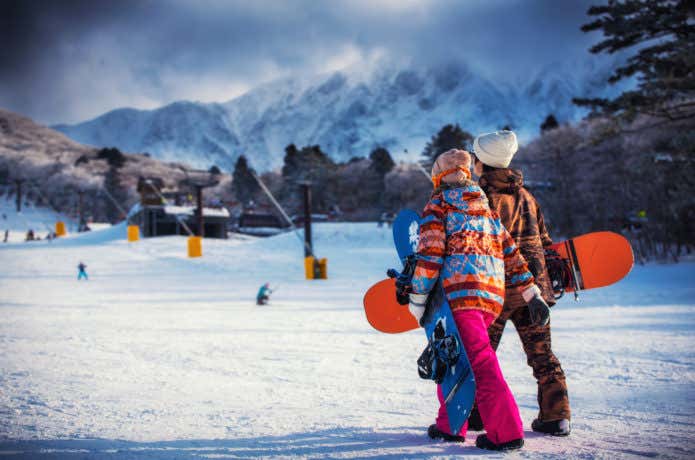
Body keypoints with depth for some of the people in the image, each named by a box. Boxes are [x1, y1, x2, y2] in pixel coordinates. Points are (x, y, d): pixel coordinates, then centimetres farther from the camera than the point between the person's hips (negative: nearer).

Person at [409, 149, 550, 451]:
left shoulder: (438, 204, 5)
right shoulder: (487, 209, 22)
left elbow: (430, 253, -6)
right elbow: (511, 253, 19)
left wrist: (417, 298, -3)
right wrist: (533, 295, 20)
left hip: (459, 291, -7)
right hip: (494, 295, 7)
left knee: (479, 362, -10)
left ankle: (506, 432, -15)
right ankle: (451, 424, 20)